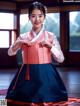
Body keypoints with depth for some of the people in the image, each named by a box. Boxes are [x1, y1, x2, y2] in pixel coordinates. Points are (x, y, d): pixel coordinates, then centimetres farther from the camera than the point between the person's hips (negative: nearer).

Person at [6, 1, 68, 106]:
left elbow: (61, 59, -1)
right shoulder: (23, 37, 5)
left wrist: (50, 46, -15)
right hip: (28, 74, 2)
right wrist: (19, 43, -8)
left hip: (45, 74, -1)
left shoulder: (50, 36, 0)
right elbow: (10, 53, 9)